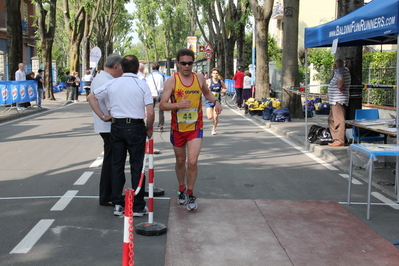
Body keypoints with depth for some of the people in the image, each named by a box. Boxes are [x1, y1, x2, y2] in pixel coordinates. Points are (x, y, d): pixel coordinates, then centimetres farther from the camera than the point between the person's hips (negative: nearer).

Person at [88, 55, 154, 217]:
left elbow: (91, 97, 8)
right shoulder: (142, 84, -6)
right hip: (136, 127, -3)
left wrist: (102, 116, 9)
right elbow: (150, 113, -10)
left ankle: (117, 205, 16)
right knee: (136, 167, 4)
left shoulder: (112, 84, 4)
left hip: (116, 126, 3)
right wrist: (149, 128, 6)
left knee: (117, 166, 12)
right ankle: (138, 207, 9)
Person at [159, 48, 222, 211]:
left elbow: (207, 92, 23)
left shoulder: (199, 78, 1)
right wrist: (178, 105, -31)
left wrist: (216, 101, 3)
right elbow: (162, 105, -14)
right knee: (180, 161, 15)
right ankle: (182, 190, 37)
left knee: (192, 162, -11)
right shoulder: (172, 81, -8)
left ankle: (190, 194, 8)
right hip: (177, 128, 0)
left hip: (195, 127, 0)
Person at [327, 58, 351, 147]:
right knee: (331, 120, 16)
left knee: (339, 121, -8)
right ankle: (336, 139, 20)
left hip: (338, 100, -10)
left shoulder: (339, 71, -14)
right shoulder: (346, 71, 16)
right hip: (335, 100, 10)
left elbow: (341, 79, -35)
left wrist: (339, 87, -21)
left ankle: (340, 141, -7)